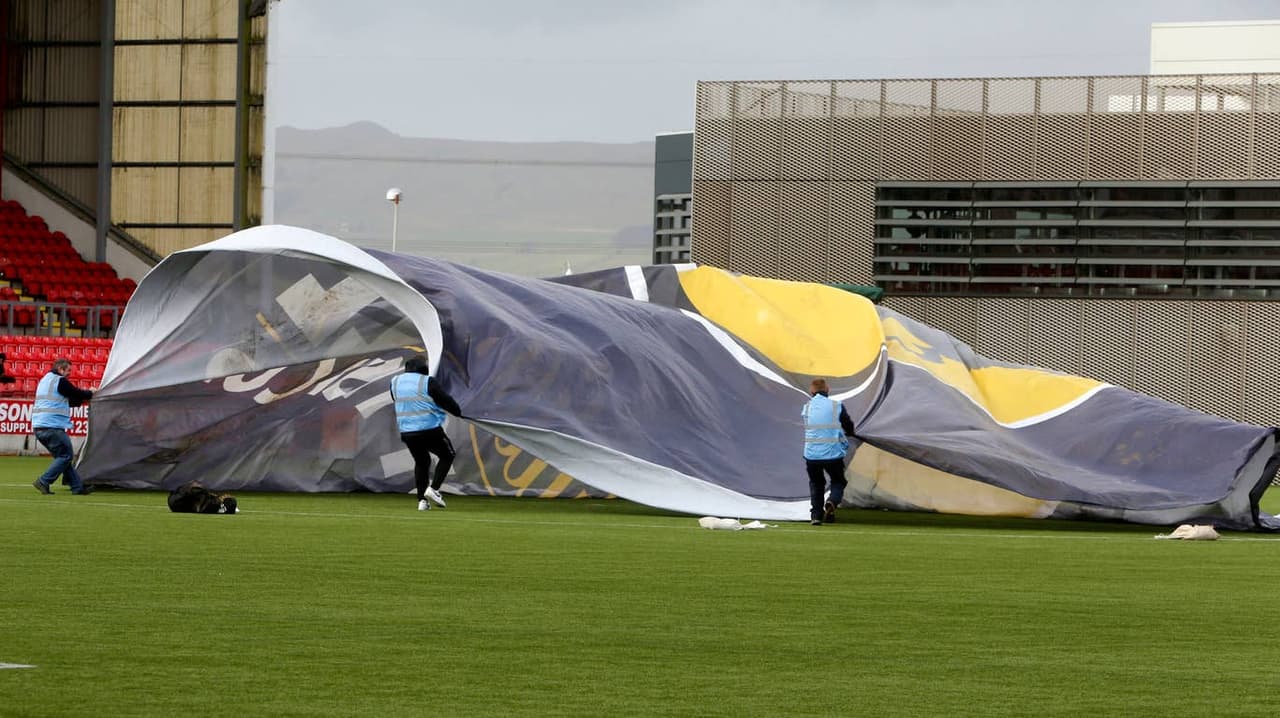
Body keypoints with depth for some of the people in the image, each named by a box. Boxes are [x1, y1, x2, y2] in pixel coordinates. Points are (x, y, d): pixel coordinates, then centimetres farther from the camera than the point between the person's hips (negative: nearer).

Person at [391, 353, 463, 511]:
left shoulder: (395, 382, 8)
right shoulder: (428, 382, -10)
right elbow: (446, 400, -5)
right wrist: (457, 412, 12)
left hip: (406, 432, 5)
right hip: (430, 430, -5)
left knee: (421, 462, 22)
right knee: (447, 455, 14)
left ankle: (422, 500, 13)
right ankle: (433, 488, -1)